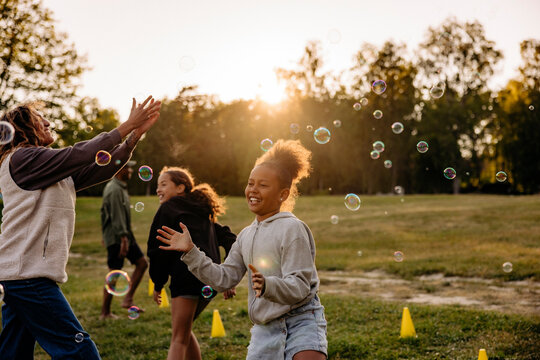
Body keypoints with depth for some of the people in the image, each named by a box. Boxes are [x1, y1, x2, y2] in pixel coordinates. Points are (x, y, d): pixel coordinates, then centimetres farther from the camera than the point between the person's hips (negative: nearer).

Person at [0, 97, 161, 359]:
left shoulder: (56, 174, 20)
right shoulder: (21, 158, -6)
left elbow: (102, 168, 13)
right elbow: (79, 155, -14)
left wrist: (136, 133, 6)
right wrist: (128, 125, -9)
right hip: (27, 272, -10)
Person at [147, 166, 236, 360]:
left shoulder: (168, 208, 3)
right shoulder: (202, 212, 24)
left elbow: (157, 248, -5)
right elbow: (229, 239, 19)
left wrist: (158, 284, 5)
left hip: (188, 275, -8)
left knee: (179, 338, -6)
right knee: (183, 329, 25)